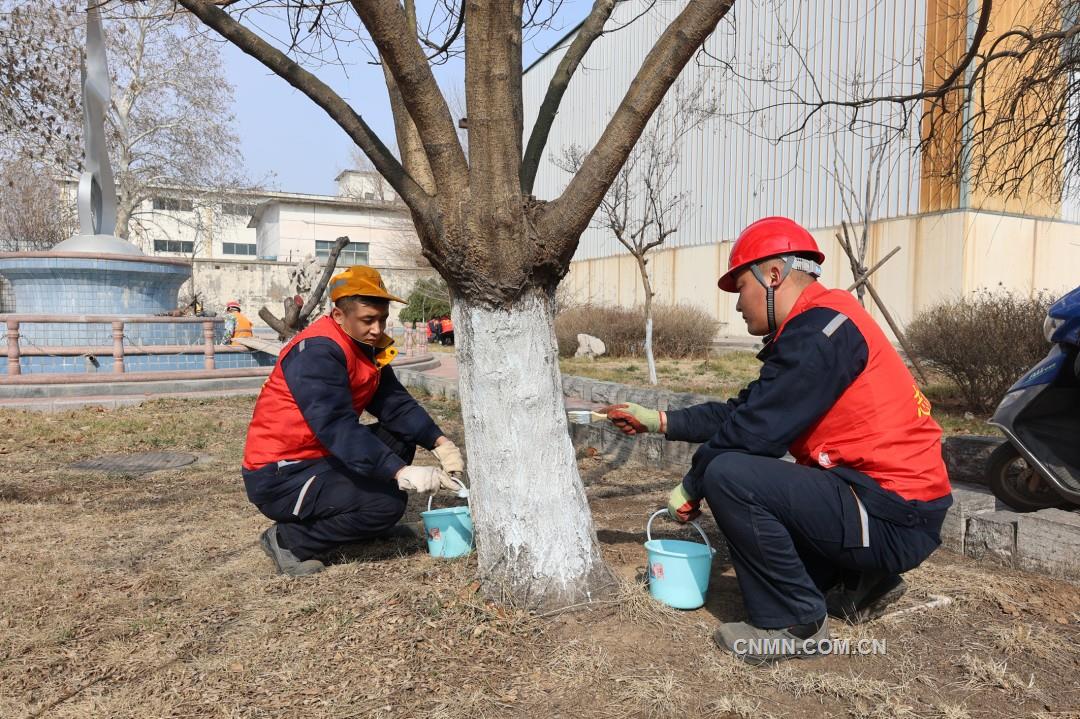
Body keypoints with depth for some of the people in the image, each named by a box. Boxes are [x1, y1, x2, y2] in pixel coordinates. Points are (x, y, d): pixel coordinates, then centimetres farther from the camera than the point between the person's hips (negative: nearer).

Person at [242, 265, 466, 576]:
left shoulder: (367, 346, 4)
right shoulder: (317, 352, -24)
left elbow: (396, 404, -1)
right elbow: (338, 428, -35)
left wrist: (439, 442, -16)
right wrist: (401, 473, -42)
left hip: (321, 457, 9)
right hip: (279, 477, -9)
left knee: (401, 437, 4)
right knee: (388, 502, -21)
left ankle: (374, 524, 17)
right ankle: (289, 540, -6)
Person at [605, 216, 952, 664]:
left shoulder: (817, 331, -18)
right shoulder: (814, 326, 13)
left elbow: (754, 429, -21)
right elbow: (743, 412, 14)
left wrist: (691, 487, -5)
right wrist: (659, 421, 15)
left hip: (892, 522, -10)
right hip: (898, 507, 10)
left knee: (729, 476, -22)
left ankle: (794, 625, -5)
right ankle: (860, 583, 18)